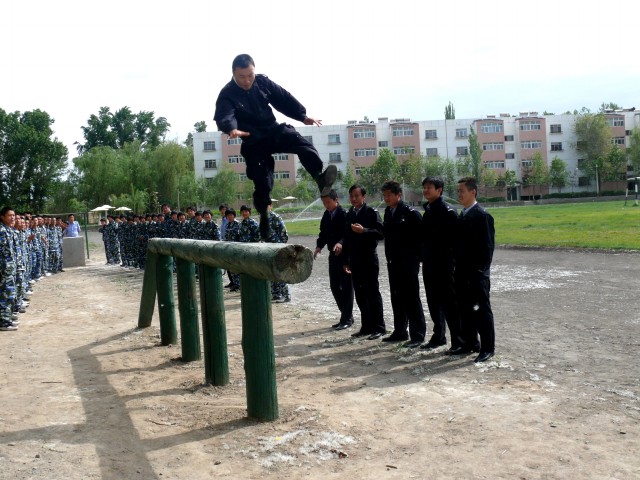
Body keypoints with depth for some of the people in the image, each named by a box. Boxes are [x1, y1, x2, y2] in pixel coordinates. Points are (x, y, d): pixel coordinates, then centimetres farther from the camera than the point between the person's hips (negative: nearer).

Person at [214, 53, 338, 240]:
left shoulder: (263, 81, 1)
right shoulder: (227, 94, -13)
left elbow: (284, 98, 8)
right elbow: (224, 116, -30)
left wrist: (302, 115, 6)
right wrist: (232, 129, -52)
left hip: (274, 130, 3)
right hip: (253, 143, -3)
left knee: (303, 144, -25)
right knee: (262, 184, -7)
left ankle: (321, 179, -43)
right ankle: (264, 219, 10)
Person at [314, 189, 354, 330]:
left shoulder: (344, 214, -15)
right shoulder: (326, 215, 9)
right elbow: (324, 232, 13)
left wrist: (341, 243, -40)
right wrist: (319, 246, -4)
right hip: (334, 255, 8)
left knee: (346, 287, 1)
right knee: (335, 286, 12)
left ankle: (347, 318, 10)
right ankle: (346, 315, 25)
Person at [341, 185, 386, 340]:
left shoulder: (372, 212, -6)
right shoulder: (349, 214, 13)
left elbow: (381, 233, -13)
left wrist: (364, 231, -27)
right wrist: (345, 260, 15)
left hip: (369, 259, -6)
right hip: (355, 261, 6)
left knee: (373, 293, -2)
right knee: (360, 295, 8)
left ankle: (379, 327, 4)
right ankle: (366, 326, 16)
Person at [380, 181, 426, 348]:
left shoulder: (410, 213, -13)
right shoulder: (388, 212, 10)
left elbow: (422, 234, -13)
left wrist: (417, 255, -11)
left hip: (408, 263, -8)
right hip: (393, 262, 8)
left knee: (411, 298, -4)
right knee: (397, 298, 14)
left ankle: (417, 335, 4)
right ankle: (399, 332, 25)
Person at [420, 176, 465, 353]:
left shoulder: (448, 211, -12)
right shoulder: (427, 210, 13)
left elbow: (454, 238, -16)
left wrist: (450, 262, -18)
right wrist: (424, 257, 11)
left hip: (443, 265, -8)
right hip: (429, 264, 8)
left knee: (449, 302, -5)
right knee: (433, 302, 13)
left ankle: (458, 341, 1)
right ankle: (438, 336, 24)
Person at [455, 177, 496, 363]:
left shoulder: (482, 215, -11)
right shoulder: (462, 216, 14)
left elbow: (488, 245, -14)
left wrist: (480, 269, -17)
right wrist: (458, 267, 10)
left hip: (477, 273, -8)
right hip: (462, 272, 8)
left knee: (481, 310, -1)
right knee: (465, 309, 13)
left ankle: (487, 348, 6)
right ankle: (470, 343, 24)